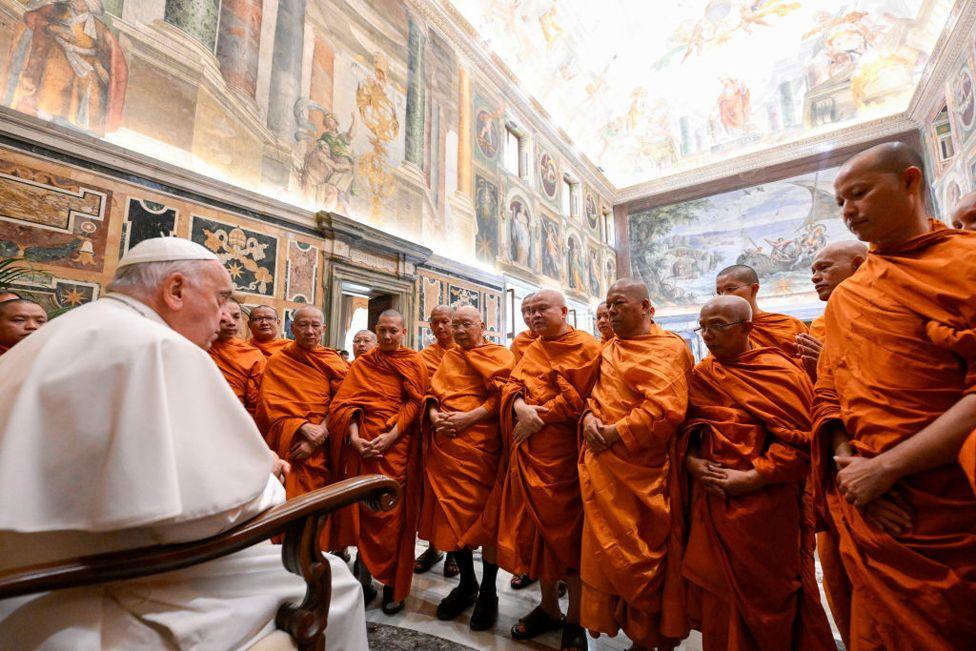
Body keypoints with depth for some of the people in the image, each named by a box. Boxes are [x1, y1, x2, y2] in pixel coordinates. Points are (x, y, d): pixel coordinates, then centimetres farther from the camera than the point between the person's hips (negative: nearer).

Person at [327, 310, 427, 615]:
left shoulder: (414, 362, 6)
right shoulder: (361, 364, 12)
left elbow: (415, 402, -3)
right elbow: (344, 402, 3)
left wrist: (391, 435, -15)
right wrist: (354, 437, -13)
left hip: (398, 445, -2)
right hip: (364, 445, 2)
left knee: (393, 514, 1)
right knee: (364, 512, 7)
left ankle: (393, 585, 18)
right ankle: (365, 581, 24)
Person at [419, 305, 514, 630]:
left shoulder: (500, 355, 2)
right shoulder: (448, 358, 18)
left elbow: (502, 394, -9)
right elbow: (433, 393, 14)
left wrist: (469, 417, -19)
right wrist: (434, 415, -6)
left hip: (482, 444, -4)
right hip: (446, 445, 5)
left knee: (485, 515, 3)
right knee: (452, 513, 11)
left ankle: (487, 591, 24)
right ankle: (466, 584, 32)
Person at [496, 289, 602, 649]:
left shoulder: (586, 347, -5)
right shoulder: (531, 351, 15)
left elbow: (578, 397, -14)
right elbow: (513, 386, 7)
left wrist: (539, 418, -14)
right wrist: (520, 408, -14)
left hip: (564, 452, -6)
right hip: (530, 451, 6)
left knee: (567, 528, 4)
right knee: (536, 525, 14)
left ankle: (574, 620, 25)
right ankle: (548, 607, 33)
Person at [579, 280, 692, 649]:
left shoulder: (667, 349, -7)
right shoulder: (609, 350, 14)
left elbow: (664, 410, -19)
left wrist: (615, 433, -16)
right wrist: (589, 417, -4)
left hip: (639, 471, -6)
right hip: (602, 467, 6)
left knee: (638, 555, 8)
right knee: (604, 549, 15)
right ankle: (609, 619, 36)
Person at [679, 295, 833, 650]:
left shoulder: (780, 372, -7)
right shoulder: (701, 374, 5)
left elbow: (799, 440, -13)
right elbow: (685, 428, 8)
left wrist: (750, 478, -18)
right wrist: (691, 462, -10)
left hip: (767, 505, -4)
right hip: (713, 506, 4)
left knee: (769, 594, 13)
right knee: (720, 595, 16)